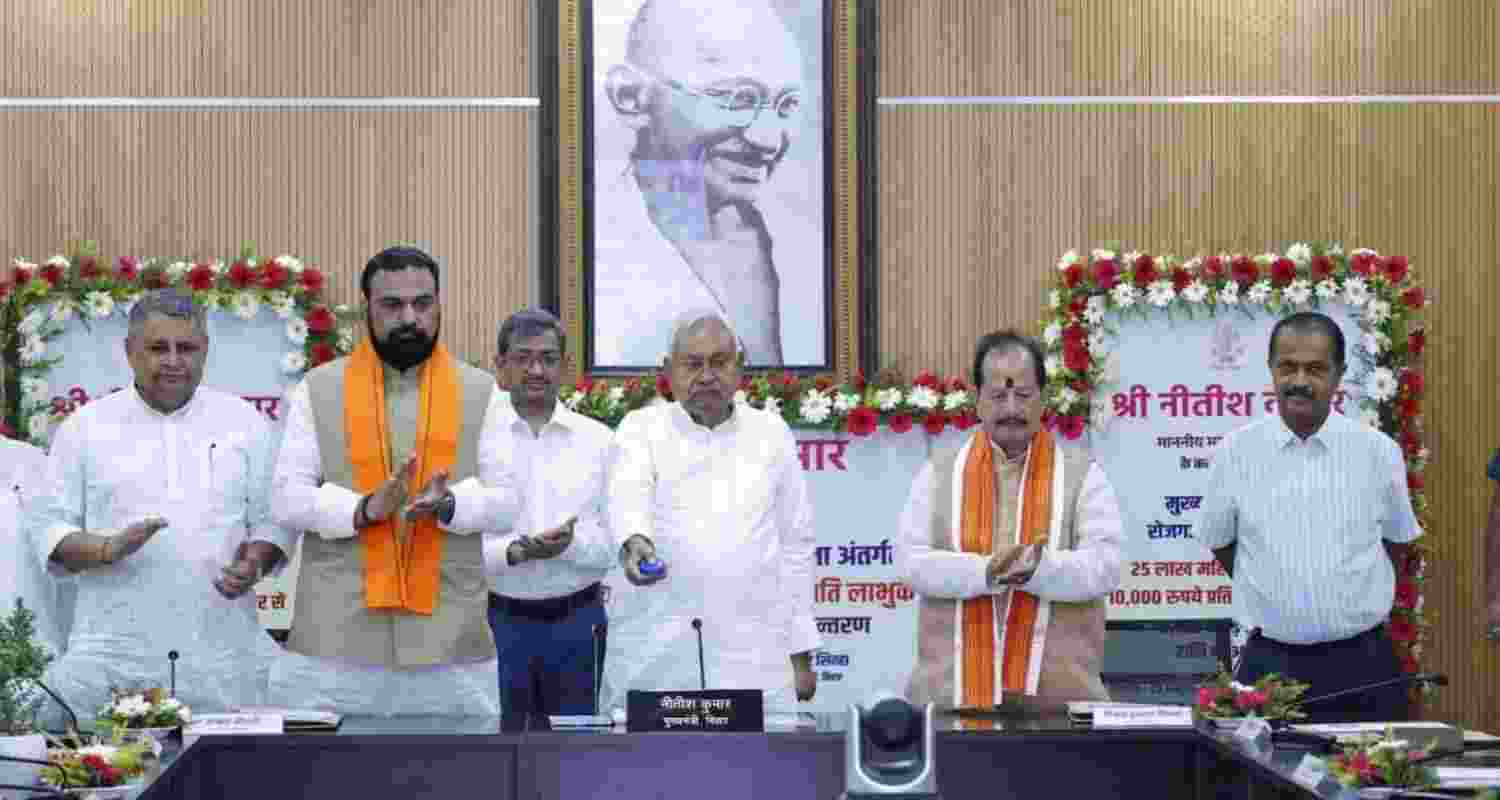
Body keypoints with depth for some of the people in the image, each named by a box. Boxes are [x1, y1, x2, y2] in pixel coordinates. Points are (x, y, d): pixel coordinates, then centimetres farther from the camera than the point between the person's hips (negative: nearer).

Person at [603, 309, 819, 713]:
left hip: (753, 654, 1)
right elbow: (628, 494, -15)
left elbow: (794, 544, 12)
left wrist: (801, 653, 8)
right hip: (653, 654, -1)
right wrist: (634, 542, -38)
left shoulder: (771, 433, 11)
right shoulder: (641, 429, 6)